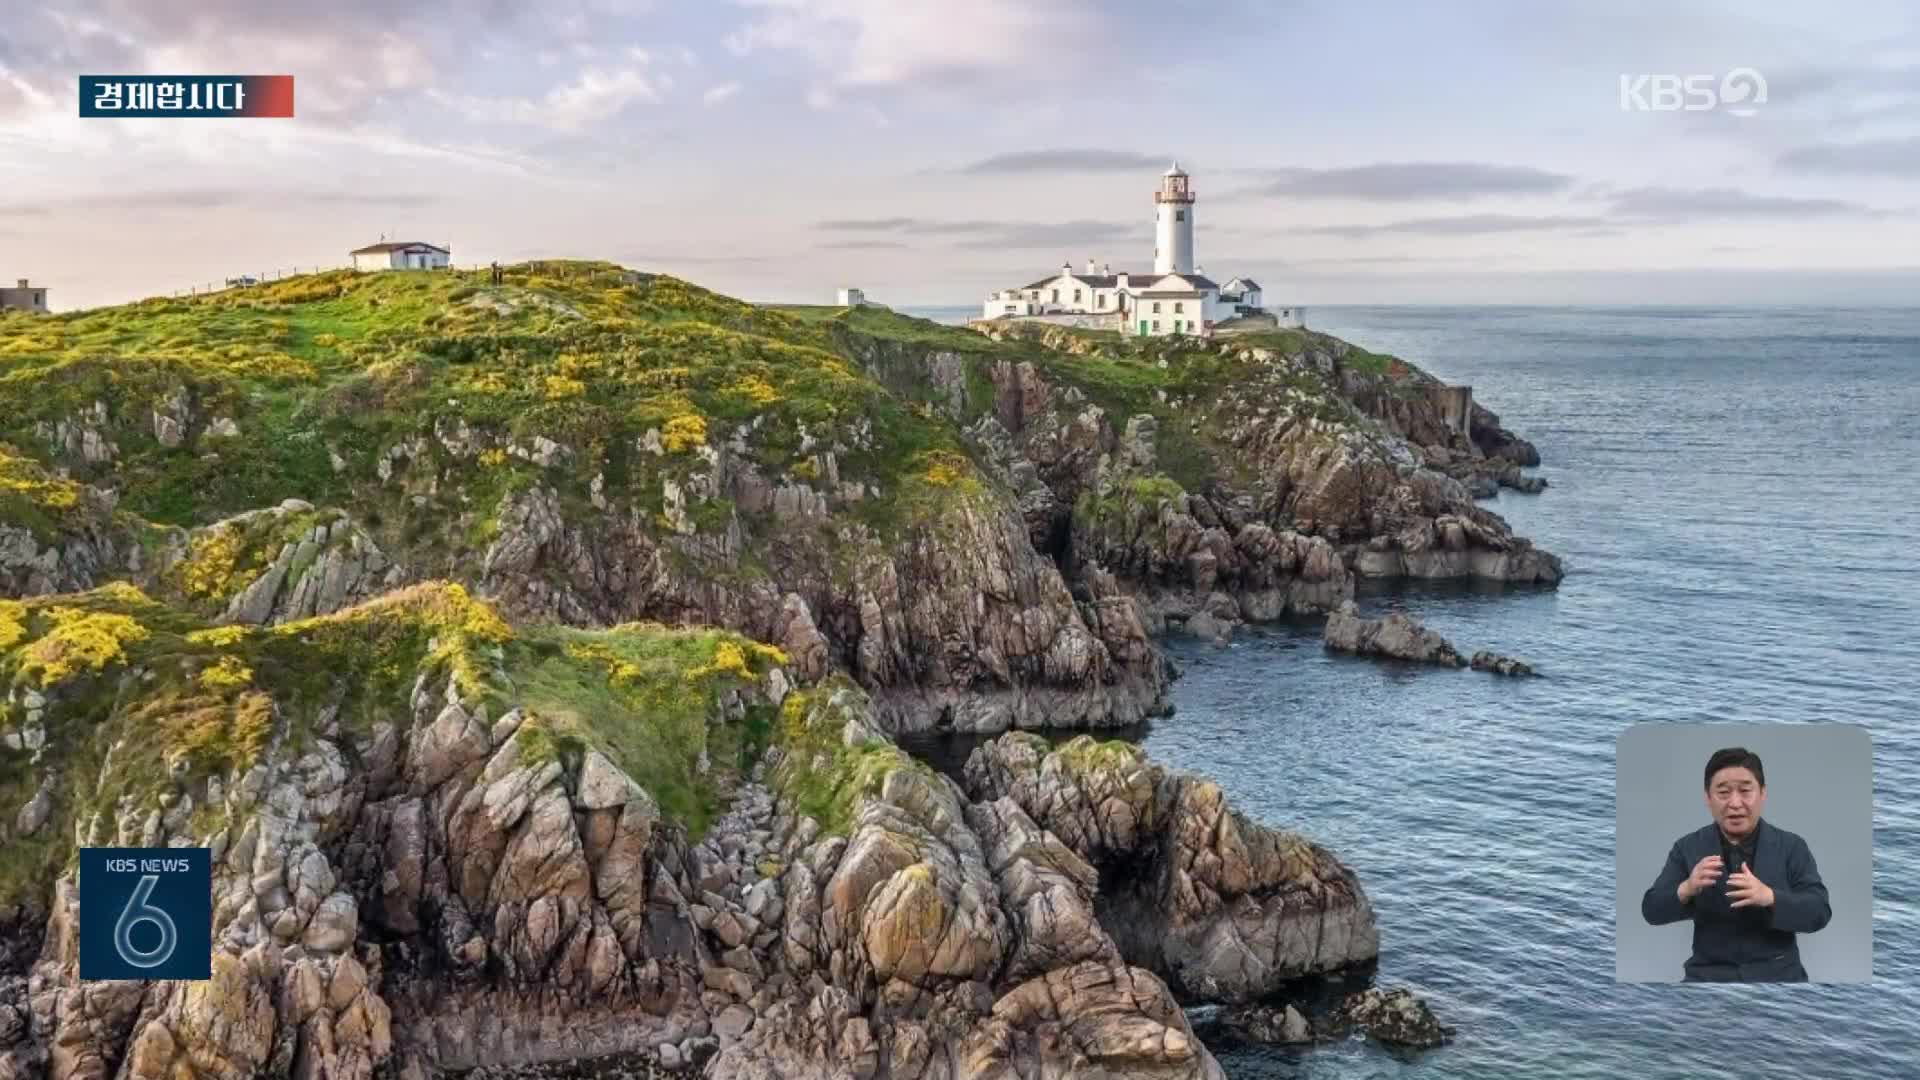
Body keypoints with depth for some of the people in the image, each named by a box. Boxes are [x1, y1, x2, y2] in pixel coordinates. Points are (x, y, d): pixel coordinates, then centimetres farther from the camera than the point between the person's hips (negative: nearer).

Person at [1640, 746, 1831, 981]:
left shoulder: (1792, 847, 3)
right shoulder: (1687, 848, 4)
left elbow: (1819, 913, -6)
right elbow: (1652, 911, 0)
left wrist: (1769, 897, -24)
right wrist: (1686, 889, -20)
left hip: (1777, 972, 0)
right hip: (1709, 973, 0)